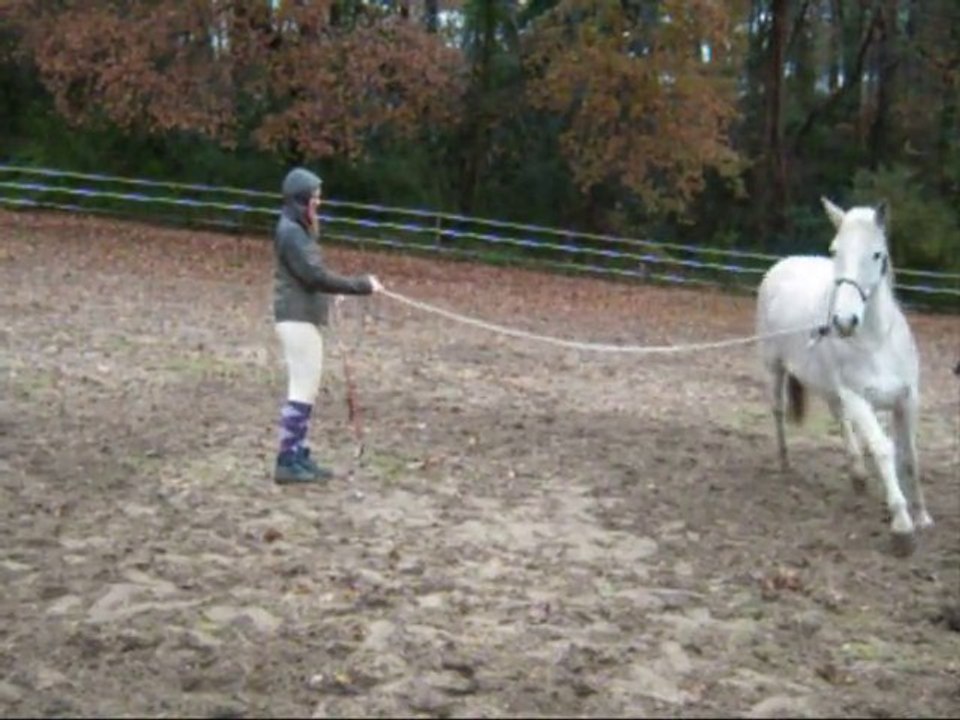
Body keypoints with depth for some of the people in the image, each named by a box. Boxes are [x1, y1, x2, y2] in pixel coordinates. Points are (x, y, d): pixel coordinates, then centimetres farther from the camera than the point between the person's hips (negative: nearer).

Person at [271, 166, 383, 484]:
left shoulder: (299, 229, 15)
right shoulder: (291, 232, -16)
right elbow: (316, 275, -22)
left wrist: (335, 291, 5)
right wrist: (362, 285, -19)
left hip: (305, 317, 10)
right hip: (298, 319, -10)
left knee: (307, 388, 13)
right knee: (302, 389, -8)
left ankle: (298, 455, 19)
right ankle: (287, 462, -4)